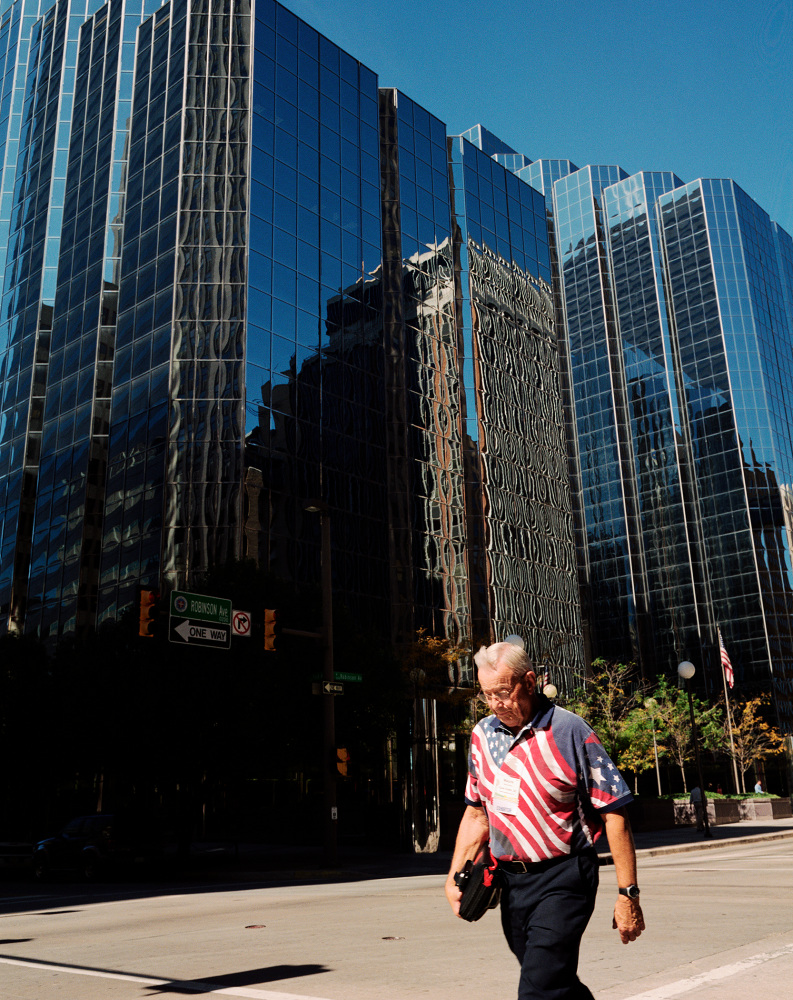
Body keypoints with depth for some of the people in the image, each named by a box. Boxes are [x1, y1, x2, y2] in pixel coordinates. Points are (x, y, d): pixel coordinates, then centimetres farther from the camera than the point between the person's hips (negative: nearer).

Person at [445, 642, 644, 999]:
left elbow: (614, 814, -10)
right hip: (510, 880, 6)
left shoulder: (568, 731, -12)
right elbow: (476, 812, 14)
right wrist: (455, 877, 5)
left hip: (563, 879, -6)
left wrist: (627, 894, -12)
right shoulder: (482, 735, 5)